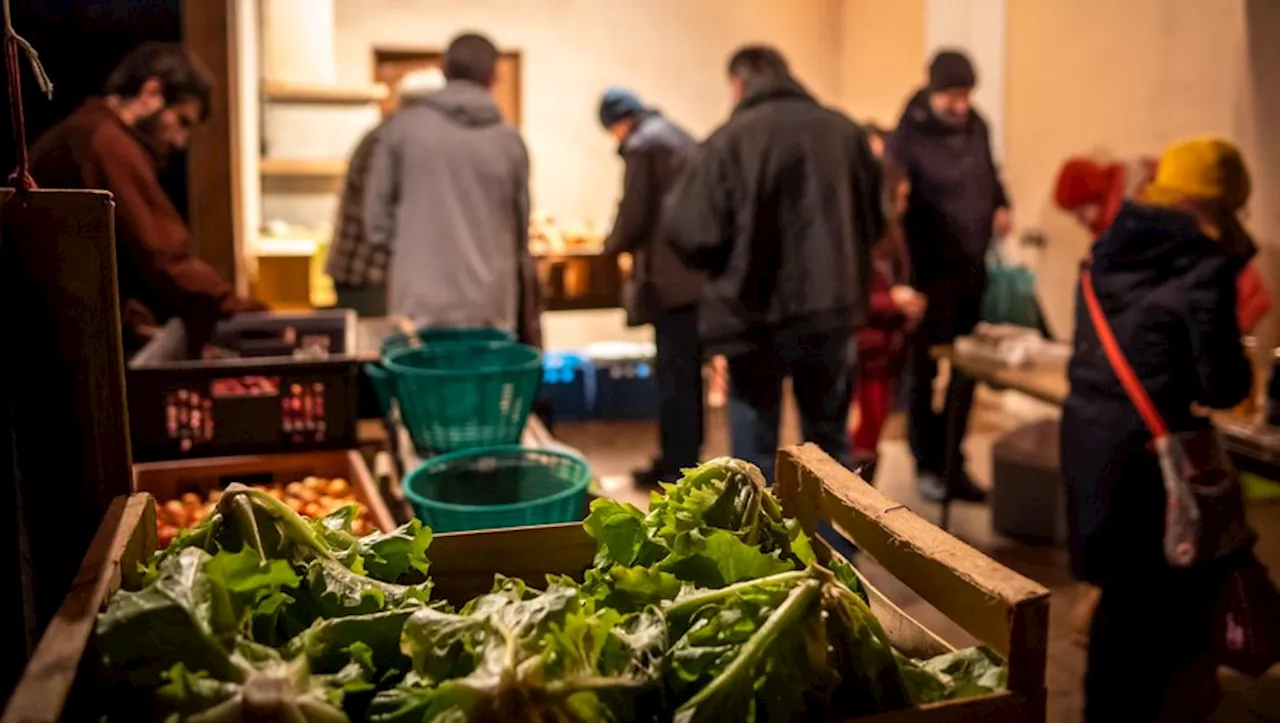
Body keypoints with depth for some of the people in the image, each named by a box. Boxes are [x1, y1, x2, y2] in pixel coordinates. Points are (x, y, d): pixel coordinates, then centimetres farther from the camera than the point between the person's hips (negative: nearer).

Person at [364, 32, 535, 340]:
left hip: (420, 303, -1)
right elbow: (520, 226, 11)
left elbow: (378, 215, 2)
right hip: (490, 306, 1)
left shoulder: (403, 126, 0)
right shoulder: (509, 139, 3)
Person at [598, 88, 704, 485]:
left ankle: (677, 466, 0)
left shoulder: (641, 146, -7)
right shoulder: (681, 137, 19)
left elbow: (633, 215, -13)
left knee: (675, 375, -5)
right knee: (687, 372, 15)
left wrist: (615, 244, 8)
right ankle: (684, 459, 24)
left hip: (671, 278, -9)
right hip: (700, 271, 9)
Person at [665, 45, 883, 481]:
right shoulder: (846, 132, 4)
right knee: (829, 445, 19)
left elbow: (692, 235, -13)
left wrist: (725, 272, 7)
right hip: (834, 313, 4)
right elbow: (873, 221, 10)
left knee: (756, 454, 9)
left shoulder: (729, 140, -10)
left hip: (756, 315, -4)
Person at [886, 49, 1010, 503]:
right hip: (931, 271, -6)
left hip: (974, 268, 6)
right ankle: (928, 466, 19)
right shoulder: (909, 134, -11)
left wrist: (1001, 206, 3)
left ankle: (953, 465, 23)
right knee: (924, 371, 5)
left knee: (966, 372, 11)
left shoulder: (976, 126, 7)